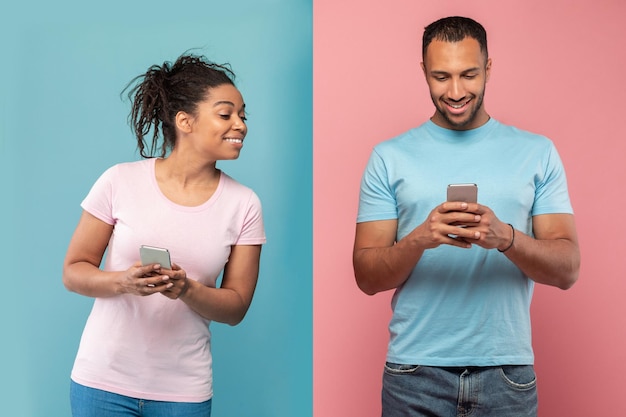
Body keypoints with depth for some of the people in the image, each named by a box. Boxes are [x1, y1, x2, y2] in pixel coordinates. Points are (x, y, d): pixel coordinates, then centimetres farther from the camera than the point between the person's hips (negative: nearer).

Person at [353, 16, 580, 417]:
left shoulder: (538, 153, 3)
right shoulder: (389, 157, 2)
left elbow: (567, 269, -2)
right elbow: (367, 277, -1)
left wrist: (505, 238, -21)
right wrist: (420, 238, -21)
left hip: (507, 372, 1)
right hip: (415, 372, 0)